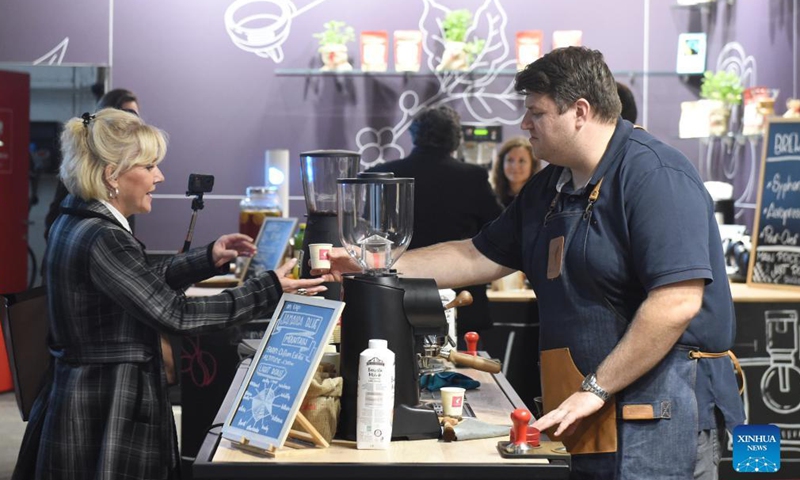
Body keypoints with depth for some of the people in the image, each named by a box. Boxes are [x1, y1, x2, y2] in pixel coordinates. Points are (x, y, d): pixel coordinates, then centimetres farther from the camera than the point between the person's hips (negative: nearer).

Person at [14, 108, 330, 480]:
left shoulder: (74, 223, 9)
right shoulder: (102, 240, -22)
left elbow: (147, 282, 20)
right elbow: (175, 314, -22)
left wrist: (208, 260, 15)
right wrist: (270, 290, -17)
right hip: (106, 417, -10)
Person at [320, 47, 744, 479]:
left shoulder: (655, 175, -15)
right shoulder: (548, 187, 15)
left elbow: (678, 302, -23)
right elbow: (479, 257, 21)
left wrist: (596, 389, -20)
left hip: (660, 411, -8)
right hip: (589, 417, 8)